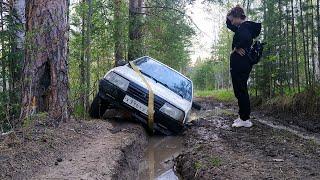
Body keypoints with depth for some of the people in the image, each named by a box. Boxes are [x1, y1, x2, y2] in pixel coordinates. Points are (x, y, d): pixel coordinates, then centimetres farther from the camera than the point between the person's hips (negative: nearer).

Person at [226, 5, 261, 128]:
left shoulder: (244, 27, -12)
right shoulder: (241, 27, 17)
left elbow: (246, 38, -35)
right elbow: (229, 25, 32)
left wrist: (236, 48, -20)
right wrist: (229, 16, 13)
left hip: (240, 64, -11)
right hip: (239, 64, 11)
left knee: (240, 91, -6)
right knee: (241, 91, 16)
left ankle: (245, 119, 0)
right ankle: (243, 116, 24)